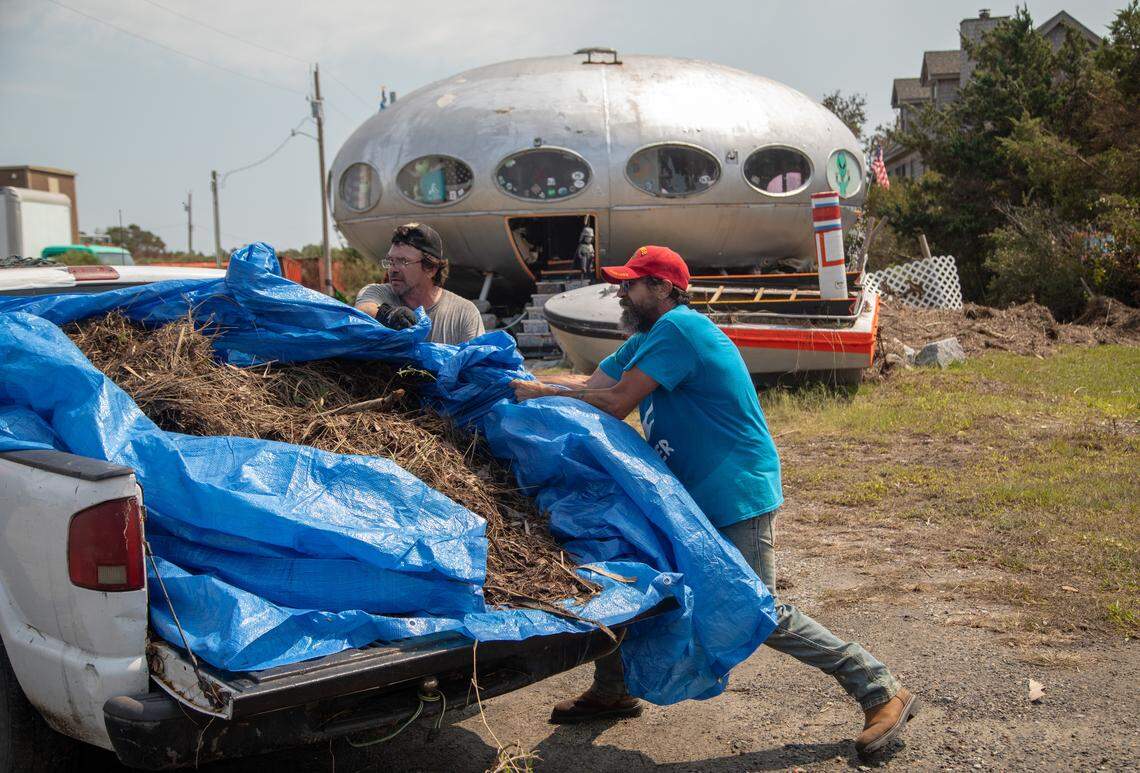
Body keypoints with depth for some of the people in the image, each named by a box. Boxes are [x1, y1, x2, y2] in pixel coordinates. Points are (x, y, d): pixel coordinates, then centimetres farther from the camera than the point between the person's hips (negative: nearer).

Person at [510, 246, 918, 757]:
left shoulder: (677, 328, -19)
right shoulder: (646, 340, 14)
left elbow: (615, 403, -22)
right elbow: (592, 384, 9)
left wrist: (543, 392, -12)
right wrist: (521, 382, 0)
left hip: (736, 495, -10)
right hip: (686, 495, 10)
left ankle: (882, 692, 8)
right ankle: (611, 691, 26)